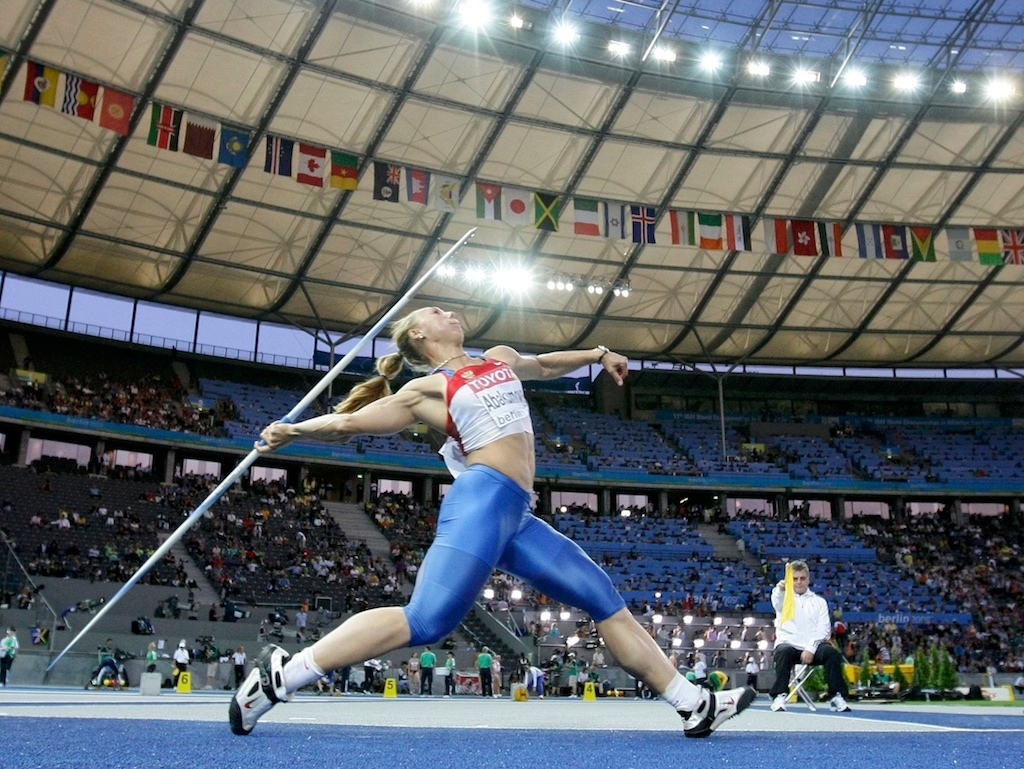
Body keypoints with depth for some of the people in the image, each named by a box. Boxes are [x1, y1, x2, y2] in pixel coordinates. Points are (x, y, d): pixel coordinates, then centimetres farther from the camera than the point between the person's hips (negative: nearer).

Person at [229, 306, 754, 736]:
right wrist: (292, 431, -3)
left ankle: (695, 705, 15)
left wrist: (598, 354, 41)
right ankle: (281, 673, -16)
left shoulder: (500, 358, 25)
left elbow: (545, 365, 44)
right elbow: (349, 421, 4)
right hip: (484, 500, -8)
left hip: (516, 516, 8)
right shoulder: (427, 389, 4)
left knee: (605, 600, 7)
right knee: (425, 620, -22)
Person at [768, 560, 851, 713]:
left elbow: (824, 629, 5)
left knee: (832, 652, -28)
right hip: (789, 644, -1)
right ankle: (779, 696, -32)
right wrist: (780, 589, -42)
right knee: (784, 651, -34)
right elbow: (777, 602, -15)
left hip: (813, 648, 2)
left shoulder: (819, 601, 19)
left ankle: (836, 696, -21)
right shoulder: (784, 598, 13)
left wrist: (810, 648, -14)